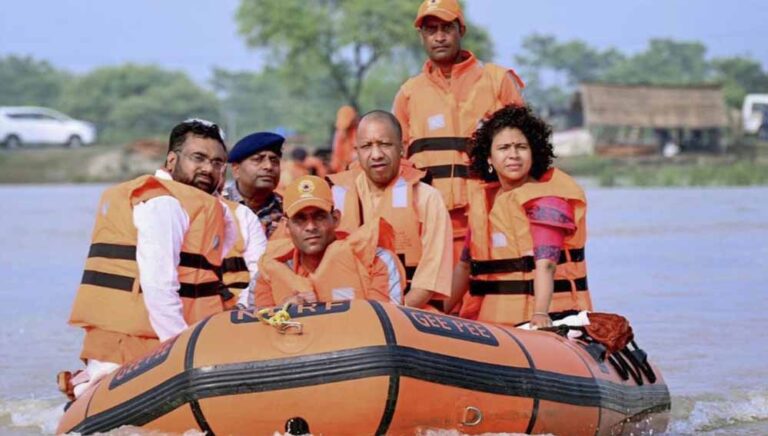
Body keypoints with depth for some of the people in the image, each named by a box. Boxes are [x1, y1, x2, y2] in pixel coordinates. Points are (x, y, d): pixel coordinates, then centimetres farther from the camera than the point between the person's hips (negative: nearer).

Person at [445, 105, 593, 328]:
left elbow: (546, 263, -18)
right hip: (488, 322, 5)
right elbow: (465, 265, 19)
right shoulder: (482, 197, 14)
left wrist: (540, 314, -32)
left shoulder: (546, 197, -5)